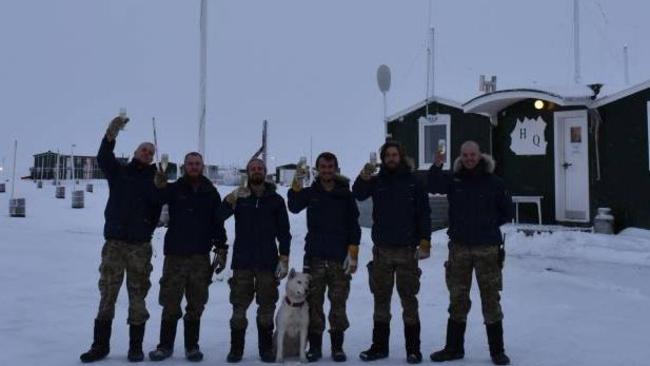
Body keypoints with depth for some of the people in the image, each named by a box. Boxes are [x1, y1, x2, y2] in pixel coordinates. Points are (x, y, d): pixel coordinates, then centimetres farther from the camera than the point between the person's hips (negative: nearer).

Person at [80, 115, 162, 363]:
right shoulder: (118, 171, 8)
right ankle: (100, 344, 12)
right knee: (107, 294, 4)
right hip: (114, 243, 1)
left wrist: (147, 230, -18)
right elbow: (103, 158, -13)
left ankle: (136, 346, 12)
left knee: (137, 295, 4)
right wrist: (111, 134, -27)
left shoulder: (155, 180, 6)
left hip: (140, 246, -1)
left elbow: (157, 209, -3)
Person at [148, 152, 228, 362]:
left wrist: (221, 250, 3)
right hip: (175, 255, -1)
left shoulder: (211, 193, 7)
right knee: (170, 303, 3)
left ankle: (192, 345, 19)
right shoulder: (174, 189, 2)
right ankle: (165, 345, 16)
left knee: (196, 305, 7)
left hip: (201, 257, 1)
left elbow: (218, 224, 9)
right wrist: (159, 187, -29)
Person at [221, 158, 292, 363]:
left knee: (267, 307, 7)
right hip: (242, 262, -1)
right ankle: (236, 349, 14)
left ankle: (266, 349, 18)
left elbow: (284, 231, 6)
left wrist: (284, 259, -2)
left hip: (268, 262, 1)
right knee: (239, 307, 4)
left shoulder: (276, 200, 7)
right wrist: (231, 199, -25)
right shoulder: (238, 197, 5)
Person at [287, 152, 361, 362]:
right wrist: (297, 185, -27)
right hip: (315, 258, 1)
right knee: (314, 303, 3)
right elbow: (294, 207, -13)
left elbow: (354, 226, 4)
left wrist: (353, 254, -4)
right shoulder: (310, 193, 7)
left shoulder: (345, 195, 6)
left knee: (338, 304, 3)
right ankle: (315, 346, 13)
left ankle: (337, 346, 14)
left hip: (340, 259, 0)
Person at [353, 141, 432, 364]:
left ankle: (413, 348, 13)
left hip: (406, 250, -2)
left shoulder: (413, 181, 2)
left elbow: (424, 213, -1)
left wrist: (425, 241, -11)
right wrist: (363, 178, -33)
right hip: (382, 249, 2)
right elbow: (358, 195, -14)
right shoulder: (377, 180, 5)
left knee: (409, 298, 4)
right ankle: (379, 345, 19)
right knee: (381, 298, 9)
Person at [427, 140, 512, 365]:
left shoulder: (493, 182, 0)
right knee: (458, 299, 10)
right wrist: (437, 166, -31)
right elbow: (432, 186, -17)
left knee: (491, 299, 5)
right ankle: (454, 347, 22)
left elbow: (507, 211, 8)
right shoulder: (454, 180, 2)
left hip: (487, 248, -2)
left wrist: (489, 225, 1)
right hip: (459, 247, 2)